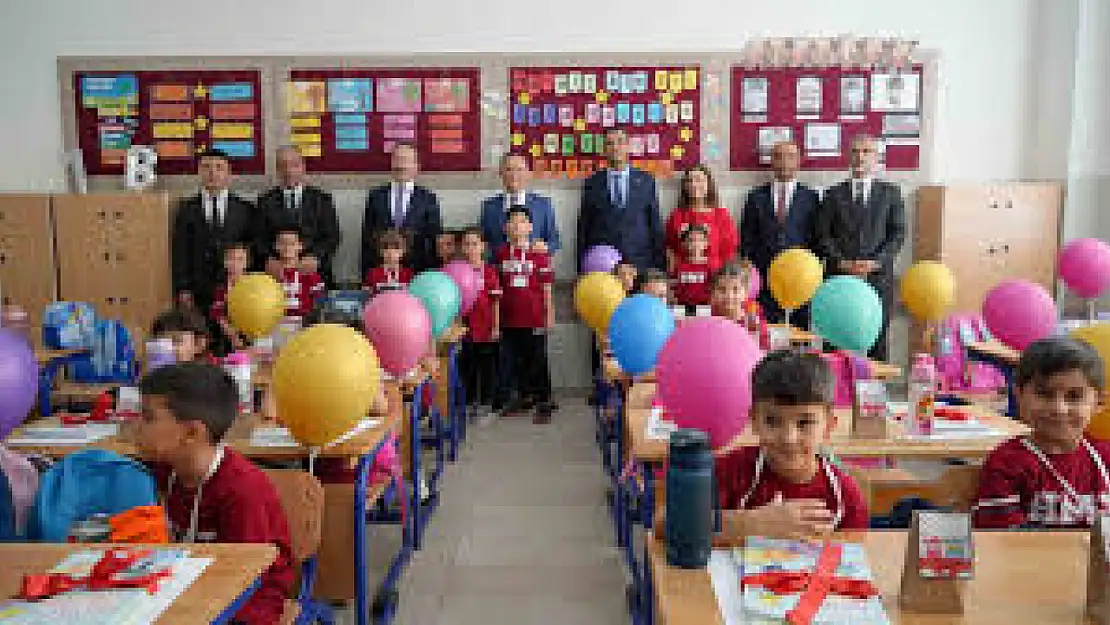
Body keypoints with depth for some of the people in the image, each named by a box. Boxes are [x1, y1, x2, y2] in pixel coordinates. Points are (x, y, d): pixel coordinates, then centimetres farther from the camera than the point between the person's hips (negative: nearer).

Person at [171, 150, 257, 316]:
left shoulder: (245, 208, 8)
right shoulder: (186, 208, 9)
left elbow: (255, 250, 7)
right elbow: (179, 250, 6)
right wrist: (182, 289, -2)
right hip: (198, 292, 0)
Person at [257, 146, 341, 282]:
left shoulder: (322, 198, 8)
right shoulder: (266, 201, 10)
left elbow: (332, 237, 4)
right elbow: (260, 240, 7)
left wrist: (316, 258, -12)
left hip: (314, 272, 0)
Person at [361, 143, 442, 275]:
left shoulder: (428, 198, 5)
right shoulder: (375, 196, 10)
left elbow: (435, 238, 4)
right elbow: (367, 236, 10)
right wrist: (366, 271, 3)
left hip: (417, 269, -1)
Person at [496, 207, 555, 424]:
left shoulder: (539, 254, -4)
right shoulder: (501, 254, 6)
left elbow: (546, 287, -1)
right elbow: (497, 288, 11)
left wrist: (549, 314, -3)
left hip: (534, 317, -4)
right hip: (510, 317, 4)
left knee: (538, 361, 2)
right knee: (516, 359, 15)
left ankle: (544, 403, 11)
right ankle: (525, 396, 31)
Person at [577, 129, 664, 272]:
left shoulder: (646, 181, 8)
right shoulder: (591, 183, 7)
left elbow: (655, 224, 9)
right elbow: (583, 228, 8)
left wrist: (658, 264, 4)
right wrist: (581, 269, 4)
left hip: (639, 262, 0)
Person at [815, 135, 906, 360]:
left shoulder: (890, 192, 12)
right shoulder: (834, 194, 12)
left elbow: (898, 233, 5)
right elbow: (823, 235, 6)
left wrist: (876, 262, -9)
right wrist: (842, 262, -8)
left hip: (878, 277, 0)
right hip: (839, 276, 0)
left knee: (877, 340, 1)